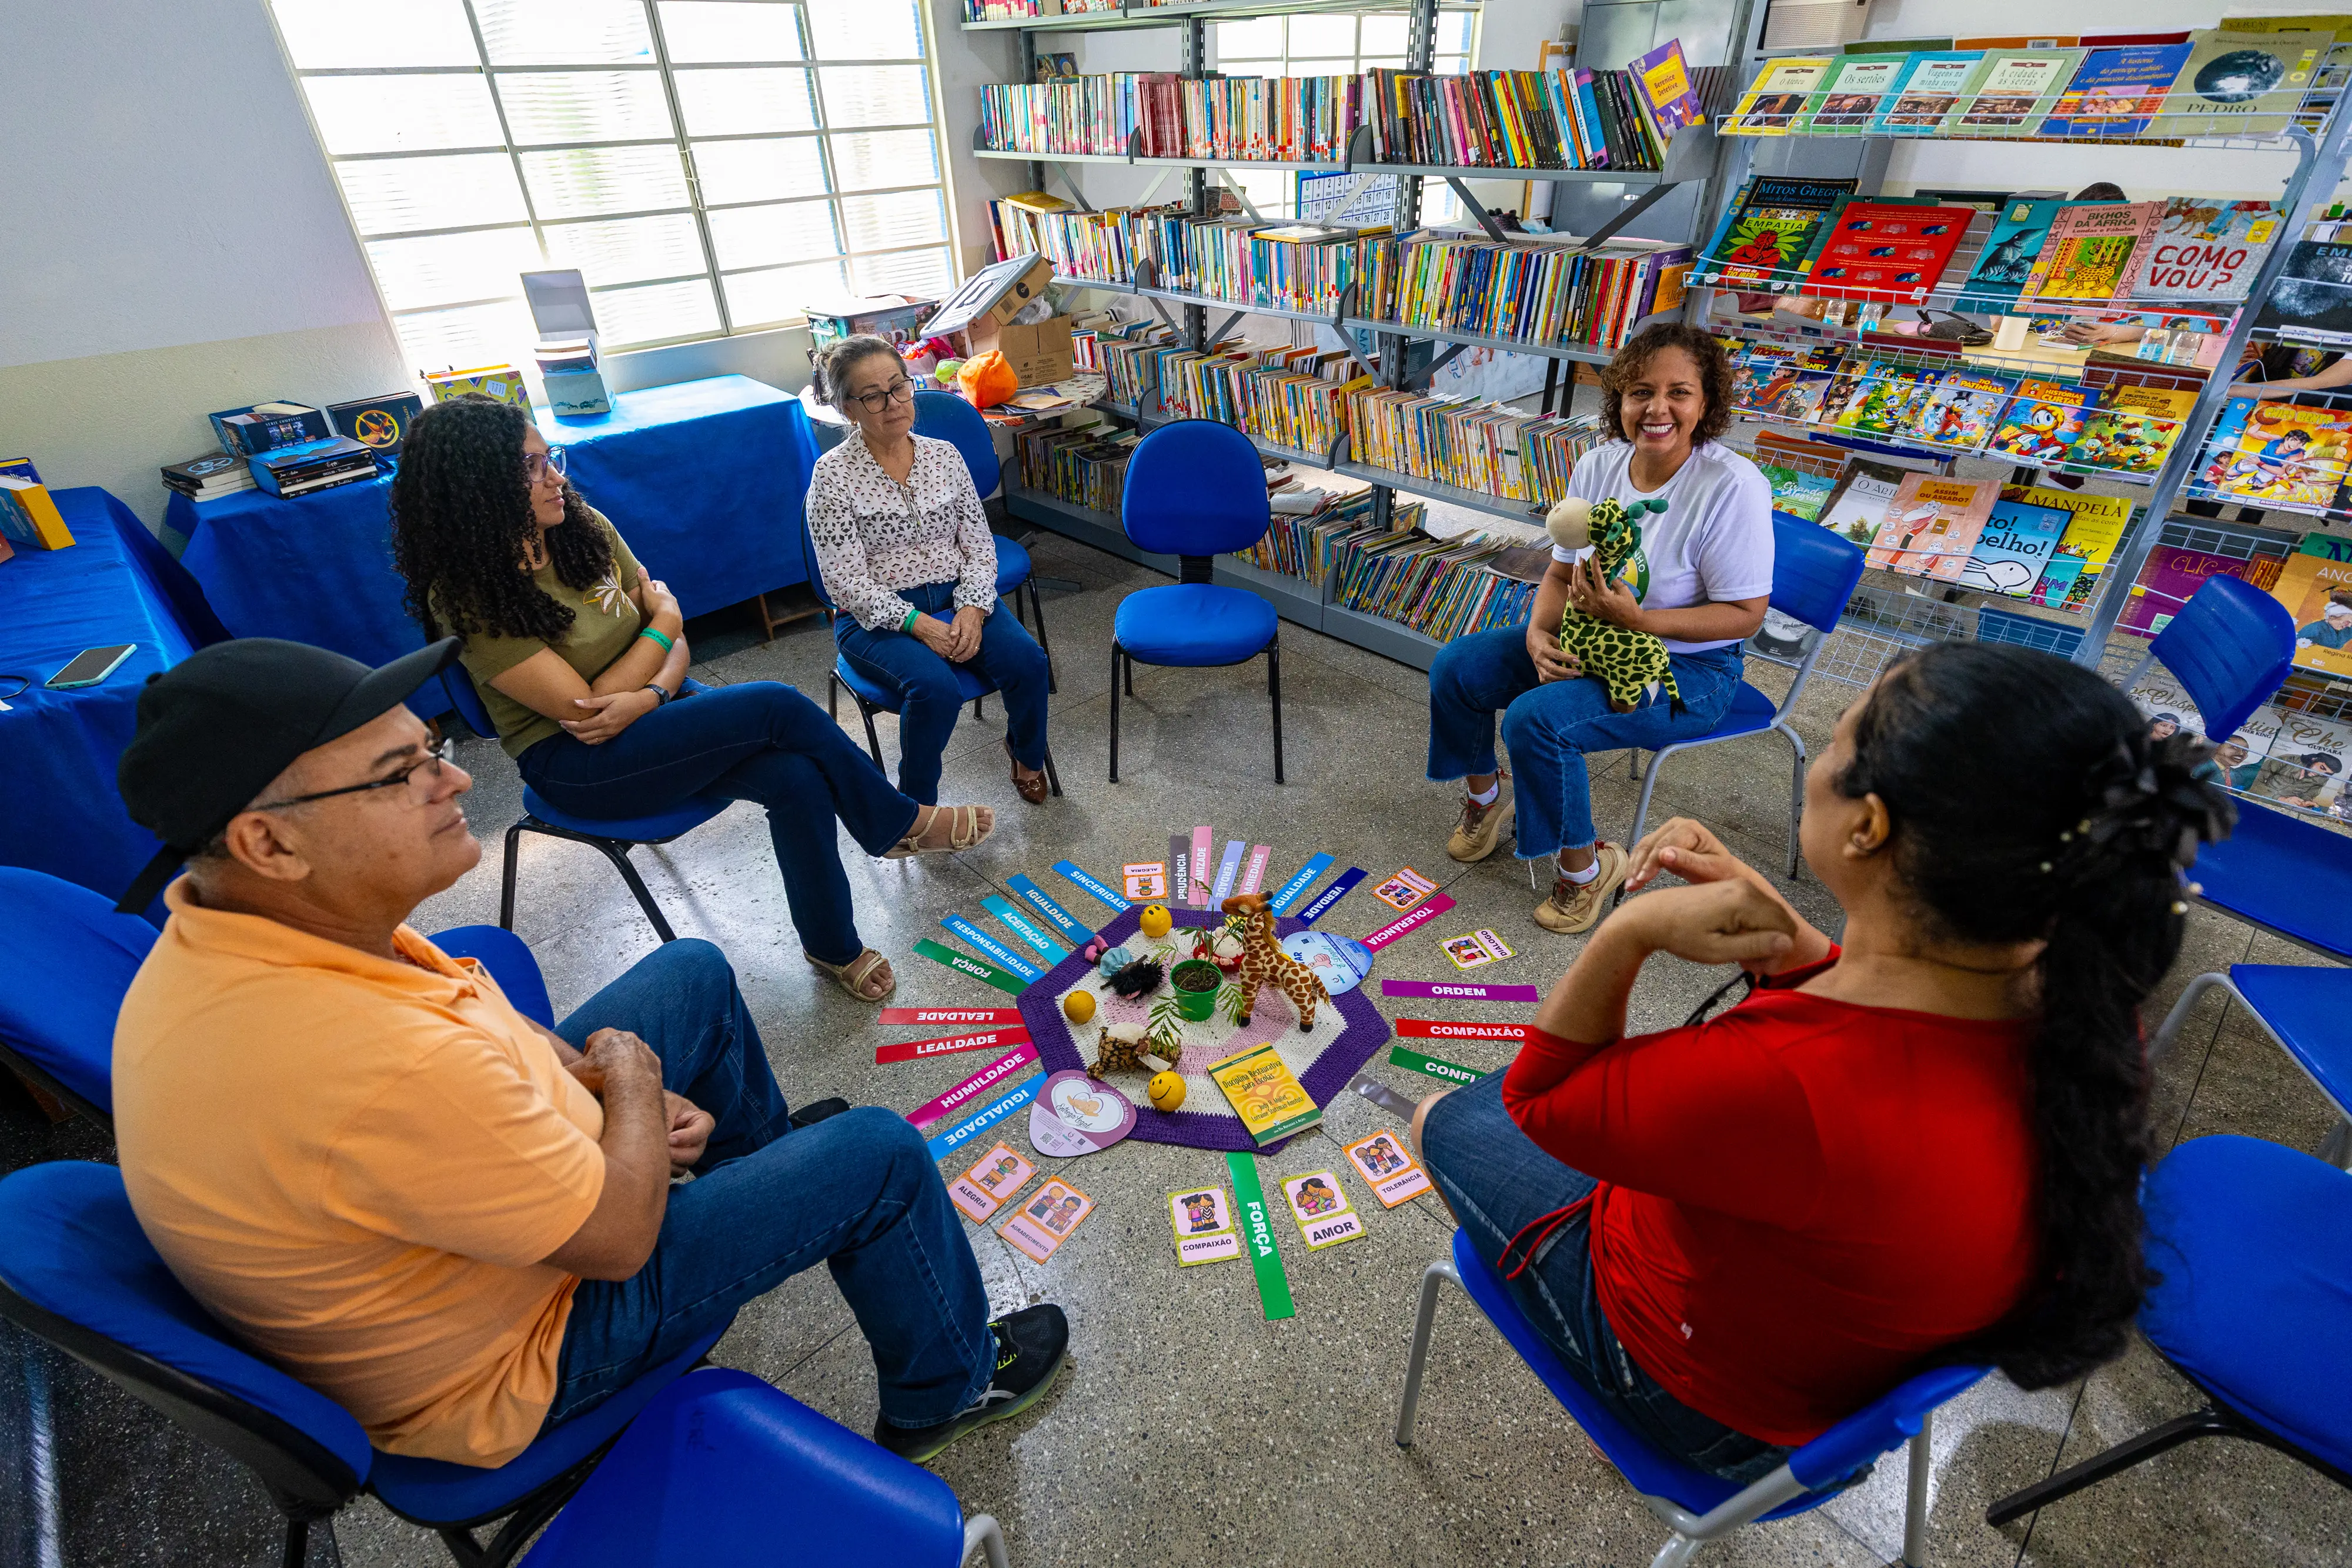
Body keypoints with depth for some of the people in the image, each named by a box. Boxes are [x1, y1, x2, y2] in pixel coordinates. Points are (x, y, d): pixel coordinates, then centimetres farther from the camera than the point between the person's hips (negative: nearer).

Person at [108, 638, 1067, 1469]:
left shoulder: (219, 930, -13)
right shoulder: (384, 1068, -44)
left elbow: (480, 1033, 4)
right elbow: (620, 1234, -28)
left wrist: (587, 1085, -5)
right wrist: (632, 1084, -12)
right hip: (512, 1365, -8)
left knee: (692, 973, 16)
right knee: (877, 1155, -5)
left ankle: (756, 1151, 42)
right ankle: (943, 1393, 23)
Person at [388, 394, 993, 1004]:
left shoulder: (582, 527, 1)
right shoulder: (467, 597, -17)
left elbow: (674, 642, 2)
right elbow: (584, 709, -19)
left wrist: (651, 695, -20)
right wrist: (664, 622, -9)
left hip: (653, 710, 6)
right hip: (574, 763, -5)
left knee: (797, 777, -23)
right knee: (778, 705, -24)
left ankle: (835, 947, -6)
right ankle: (901, 823, -4)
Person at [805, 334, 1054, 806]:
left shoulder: (944, 455, 5)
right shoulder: (833, 474, -8)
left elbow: (980, 544, 4)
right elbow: (847, 582, -12)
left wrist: (972, 610, -14)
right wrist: (919, 624, -23)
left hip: (958, 600, 4)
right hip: (876, 617, -4)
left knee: (1027, 659, -22)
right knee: (936, 688, -33)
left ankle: (1026, 754, 11)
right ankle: (915, 805, -6)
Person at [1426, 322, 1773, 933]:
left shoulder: (1733, 487, -22)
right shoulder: (1599, 465, -4)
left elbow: (1744, 614, -19)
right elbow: (1562, 571, 5)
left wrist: (1636, 619, -31)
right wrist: (1538, 634, -16)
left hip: (1688, 665, -7)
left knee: (1535, 719, -29)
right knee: (1456, 668, -3)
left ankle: (1584, 866, -4)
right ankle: (1486, 792, 23)